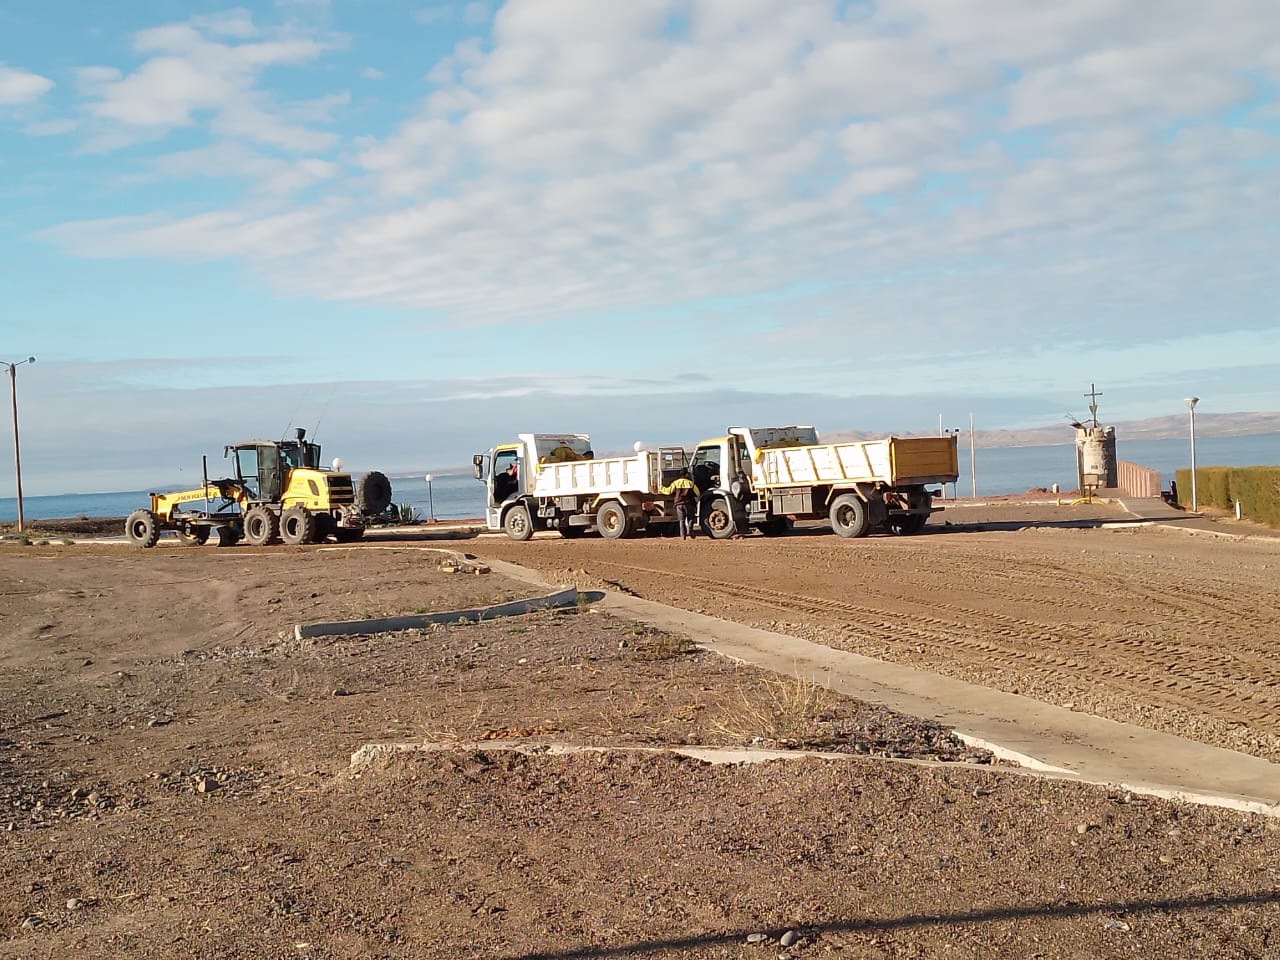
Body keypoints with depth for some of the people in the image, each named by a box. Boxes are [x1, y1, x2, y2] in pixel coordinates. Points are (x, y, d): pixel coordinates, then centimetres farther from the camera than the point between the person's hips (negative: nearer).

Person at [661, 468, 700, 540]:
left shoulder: (676, 483, 0)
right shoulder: (691, 483, 3)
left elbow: (668, 491, -5)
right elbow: (698, 493, 9)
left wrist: (661, 488, 12)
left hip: (679, 503, 1)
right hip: (688, 503, -1)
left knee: (681, 520, 7)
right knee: (690, 519, 10)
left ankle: (683, 535, 1)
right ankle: (689, 532, -5)